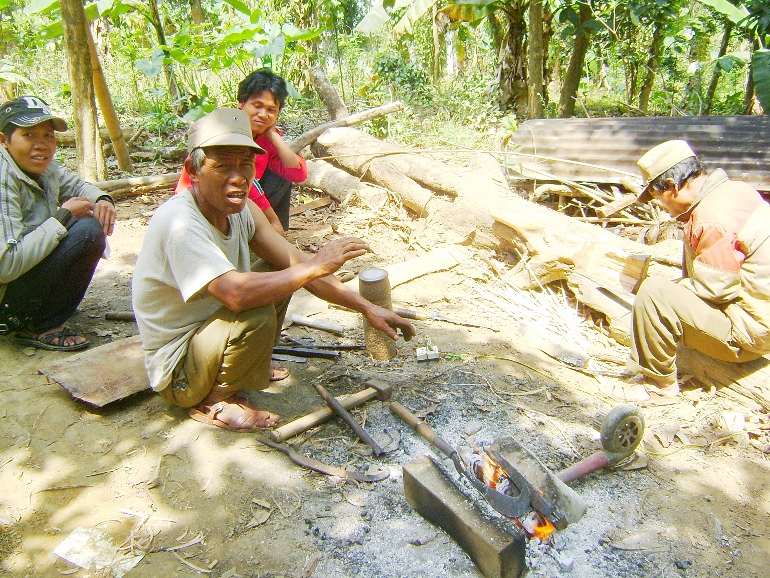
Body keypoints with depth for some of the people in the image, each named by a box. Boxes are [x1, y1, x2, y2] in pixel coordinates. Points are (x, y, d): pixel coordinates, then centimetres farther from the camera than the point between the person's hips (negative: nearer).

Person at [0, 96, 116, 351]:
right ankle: (39, 328, -9)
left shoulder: (44, 168, -1)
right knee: (88, 231, -22)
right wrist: (64, 216, -25)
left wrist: (102, 200, -6)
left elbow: (77, 186, 18)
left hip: (25, 269, 9)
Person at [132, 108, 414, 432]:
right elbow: (236, 293, -43)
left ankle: (252, 366, 11)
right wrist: (316, 266, -32)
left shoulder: (240, 210, -6)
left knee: (282, 273, 3)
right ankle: (213, 402, -6)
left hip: (207, 327, 8)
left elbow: (295, 263, -6)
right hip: (175, 371, -8)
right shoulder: (179, 223, -30)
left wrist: (367, 308, -11)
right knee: (256, 315, -32)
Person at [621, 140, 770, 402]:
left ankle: (659, 383, -7)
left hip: (747, 331, -10)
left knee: (652, 292, -23)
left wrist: (664, 292, -9)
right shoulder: (735, 189, 7)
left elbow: (714, 287, -23)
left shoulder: (714, 219, -25)